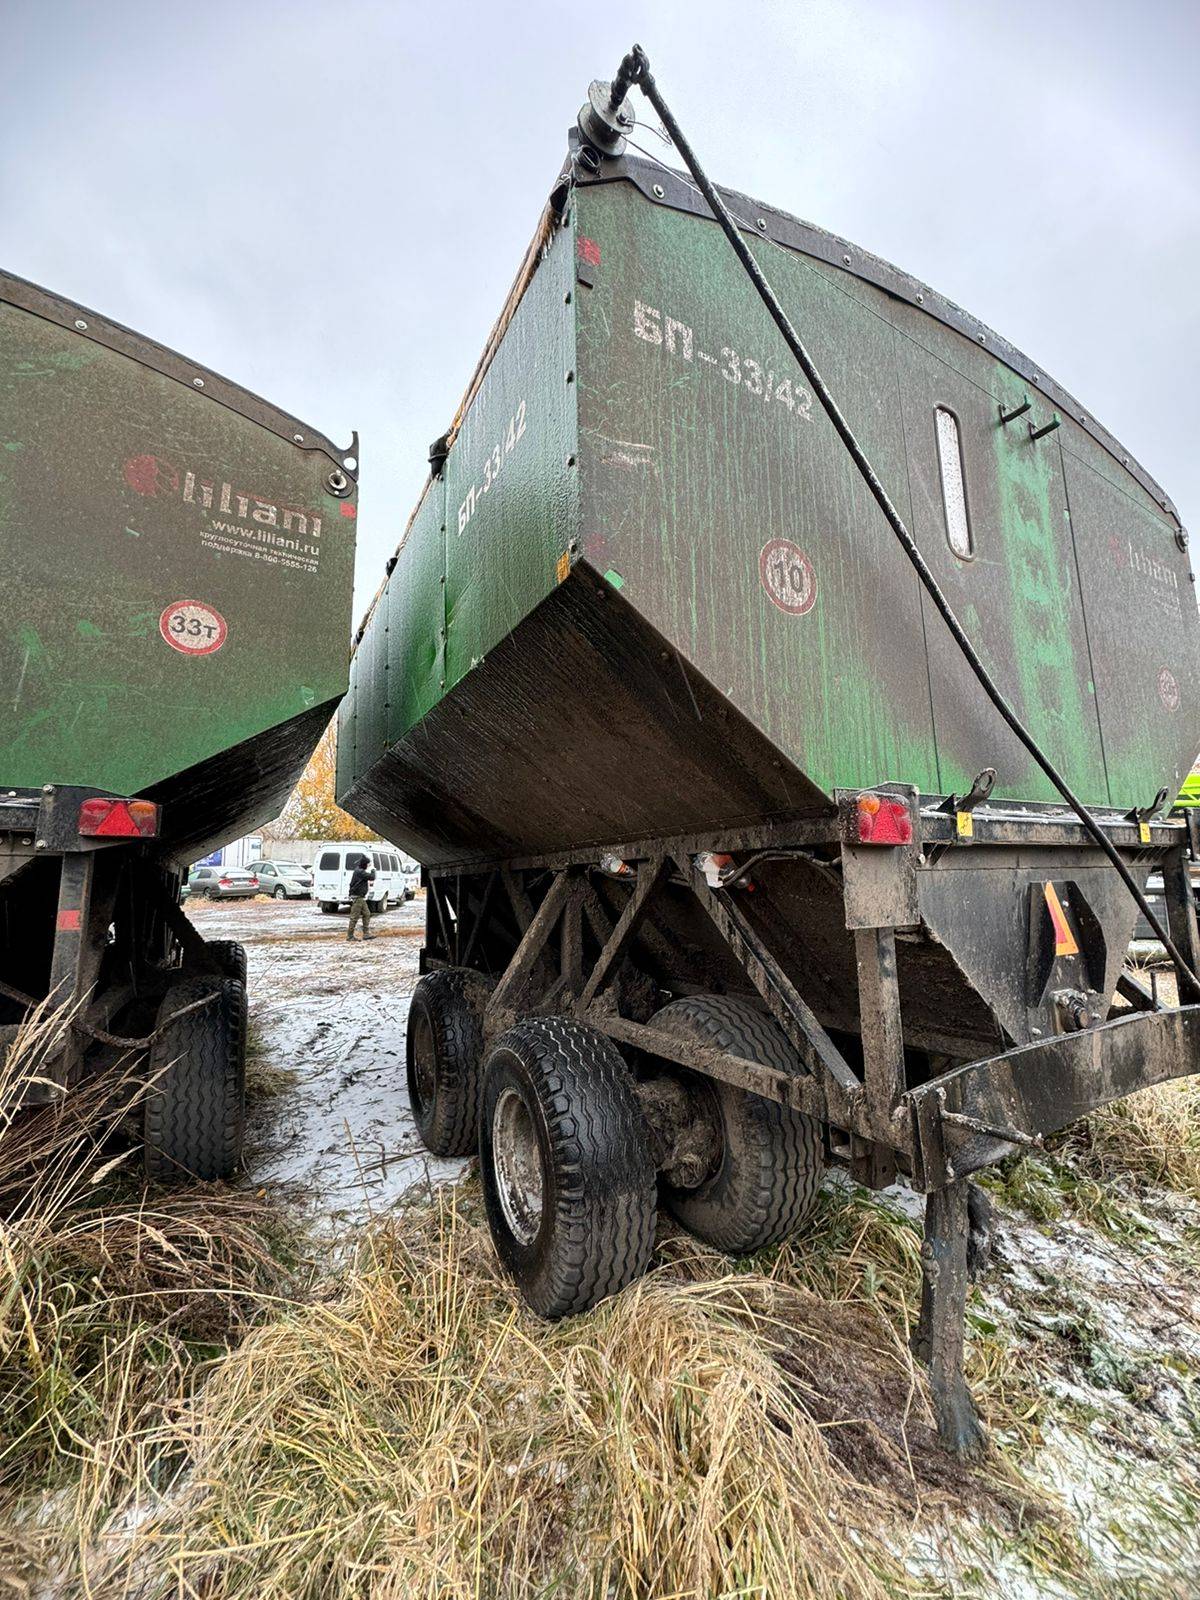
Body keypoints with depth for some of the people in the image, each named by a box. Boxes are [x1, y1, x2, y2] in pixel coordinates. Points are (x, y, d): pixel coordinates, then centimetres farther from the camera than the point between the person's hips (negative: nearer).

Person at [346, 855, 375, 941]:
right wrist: (372, 870, -5)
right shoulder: (359, 872, -19)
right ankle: (350, 935, 4)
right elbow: (372, 877, -23)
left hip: (361, 898, 10)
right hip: (357, 898, -10)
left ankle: (366, 933, 14)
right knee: (355, 917, -3)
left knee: (366, 914, 11)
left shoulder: (359, 870, 12)